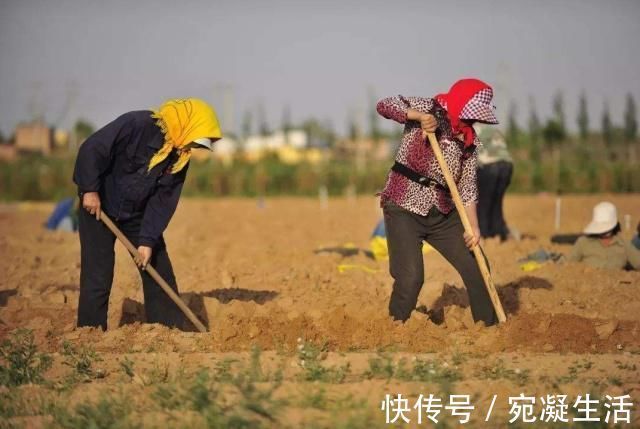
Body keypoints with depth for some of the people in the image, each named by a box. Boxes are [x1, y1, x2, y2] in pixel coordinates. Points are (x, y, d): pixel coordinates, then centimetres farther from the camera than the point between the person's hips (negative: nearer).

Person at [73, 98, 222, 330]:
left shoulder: (179, 157, -6)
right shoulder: (136, 125, -26)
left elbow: (164, 200, -8)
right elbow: (91, 150, -26)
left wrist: (148, 240, -14)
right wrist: (90, 190, -25)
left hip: (138, 214, 6)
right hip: (98, 207, -6)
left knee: (160, 273, 4)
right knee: (98, 275, -9)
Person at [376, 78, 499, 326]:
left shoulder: (469, 140, 6)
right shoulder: (427, 108, -8)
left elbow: (467, 185, 5)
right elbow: (384, 105, -19)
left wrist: (474, 226, -6)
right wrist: (420, 116, -31)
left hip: (443, 214, 6)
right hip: (404, 209, -6)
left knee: (476, 267, 6)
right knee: (411, 277, -18)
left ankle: (490, 327, 22)